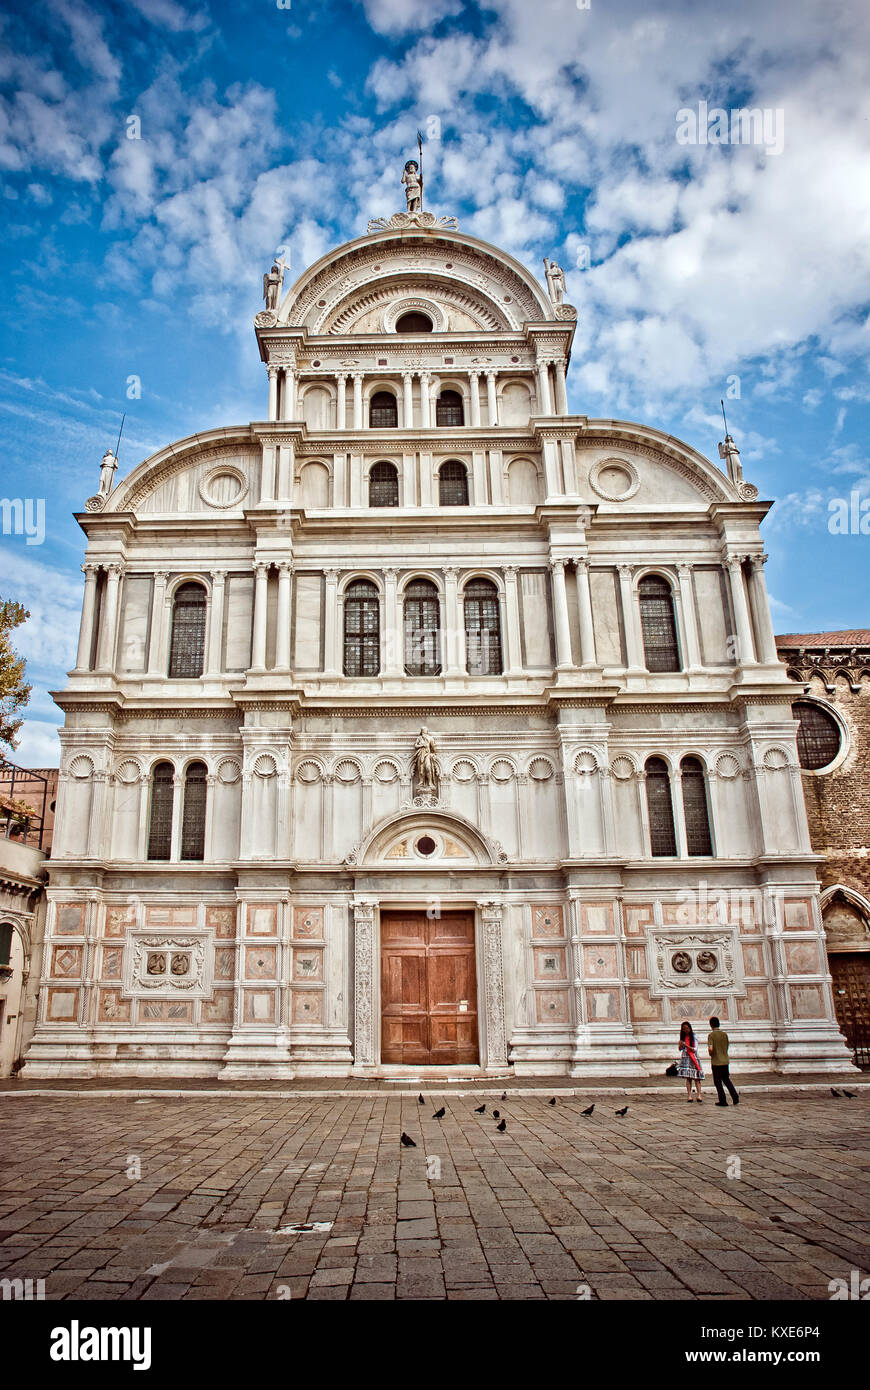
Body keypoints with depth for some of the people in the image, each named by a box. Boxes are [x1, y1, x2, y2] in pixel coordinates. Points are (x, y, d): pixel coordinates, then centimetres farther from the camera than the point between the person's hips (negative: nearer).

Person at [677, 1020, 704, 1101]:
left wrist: (686, 1045, -19)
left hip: (693, 1058, -3)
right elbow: (680, 1049, 15)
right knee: (688, 1078, -3)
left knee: (696, 1077, -9)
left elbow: (695, 1049, -6)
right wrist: (681, 1045, -7)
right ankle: (689, 1096, -5)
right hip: (685, 1058, 3)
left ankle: (699, 1095, -15)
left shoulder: (693, 1036, -1)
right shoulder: (683, 1037, 10)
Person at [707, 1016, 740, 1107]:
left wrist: (710, 1054, -3)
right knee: (727, 1079, 19)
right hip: (725, 1061, 5)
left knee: (718, 1082, 6)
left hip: (716, 1062, -5)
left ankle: (723, 1101, 8)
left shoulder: (711, 1035, -14)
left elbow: (710, 1049, -24)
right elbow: (727, 1047, 11)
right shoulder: (725, 1034, 3)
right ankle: (735, 1098, 11)